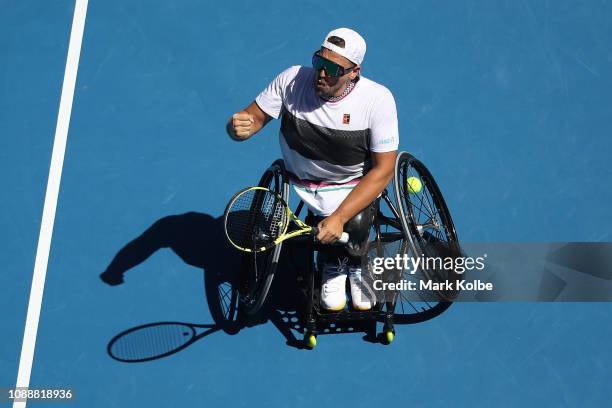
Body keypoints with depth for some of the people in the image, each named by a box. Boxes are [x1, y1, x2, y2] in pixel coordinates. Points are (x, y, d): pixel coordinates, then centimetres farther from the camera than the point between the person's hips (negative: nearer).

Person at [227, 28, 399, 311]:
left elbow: (383, 169, -19)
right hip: (302, 183, 0)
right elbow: (253, 117, -6)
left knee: (356, 225, -30)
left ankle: (335, 263, 9)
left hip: (356, 184, 0)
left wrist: (339, 218, -29)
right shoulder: (292, 80, -17)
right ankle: (340, 263, 12)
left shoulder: (378, 99, -21)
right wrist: (237, 126, -34)